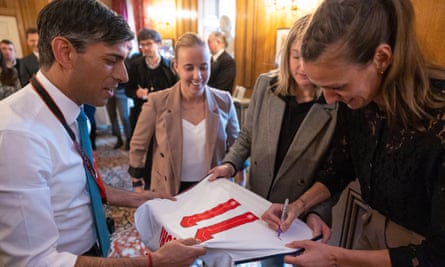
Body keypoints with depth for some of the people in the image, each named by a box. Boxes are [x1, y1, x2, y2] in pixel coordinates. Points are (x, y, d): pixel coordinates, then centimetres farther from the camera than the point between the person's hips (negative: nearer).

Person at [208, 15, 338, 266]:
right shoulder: (266, 85, -8)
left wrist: (318, 213, -20)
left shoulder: (339, 104, -18)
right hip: (258, 206, 3)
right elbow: (247, 137, 3)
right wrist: (230, 164, -12)